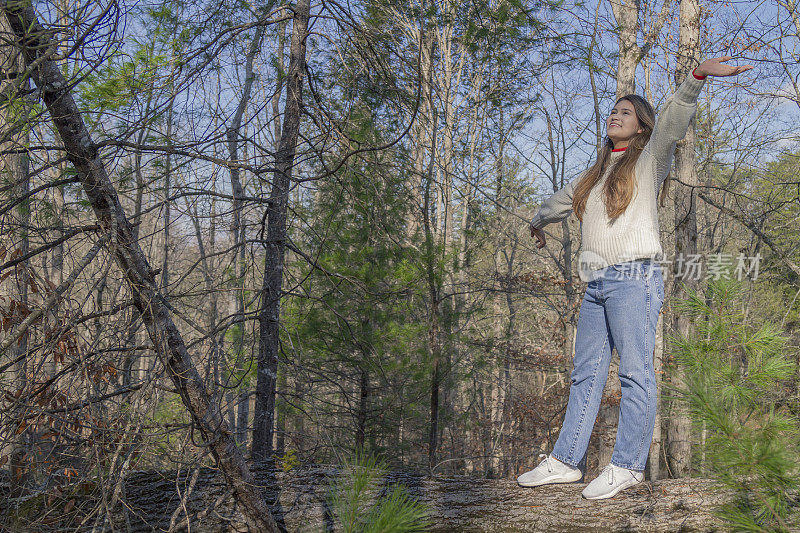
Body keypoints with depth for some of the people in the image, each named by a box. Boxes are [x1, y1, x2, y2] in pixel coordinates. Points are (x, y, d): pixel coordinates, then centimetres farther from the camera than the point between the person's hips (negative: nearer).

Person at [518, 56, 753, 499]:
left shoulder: (649, 161, 6)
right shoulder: (596, 173, 24)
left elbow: (672, 121, -12)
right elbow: (563, 198, 42)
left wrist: (697, 75, -28)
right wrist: (538, 222, 59)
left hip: (634, 277, -7)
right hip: (596, 283, 7)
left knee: (635, 372, -6)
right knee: (586, 372, 7)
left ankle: (627, 466, -2)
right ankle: (565, 461, 11)